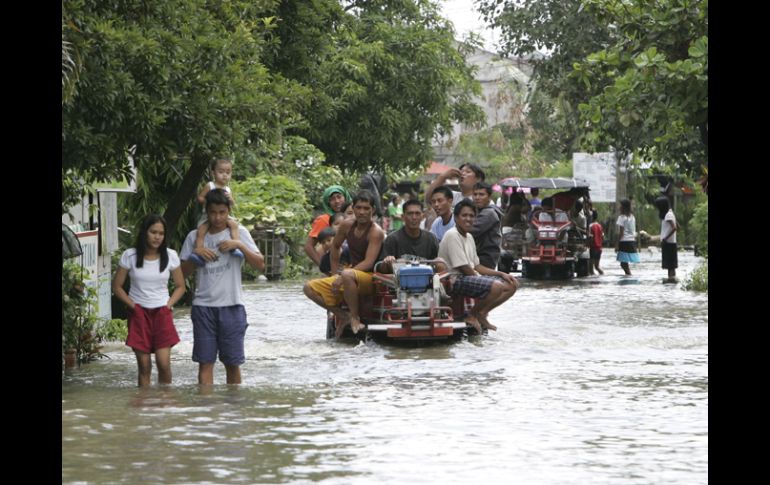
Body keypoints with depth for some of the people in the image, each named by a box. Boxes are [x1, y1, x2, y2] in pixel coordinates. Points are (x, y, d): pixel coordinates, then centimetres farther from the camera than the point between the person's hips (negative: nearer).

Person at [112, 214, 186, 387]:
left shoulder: (170, 256, 0)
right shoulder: (129, 256, -4)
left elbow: (180, 286, 10)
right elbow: (117, 286, 4)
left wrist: (168, 305, -3)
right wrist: (132, 305, -5)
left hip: (162, 314, 0)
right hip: (139, 314, 0)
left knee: (164, 363, -11)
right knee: (144, 367, -1)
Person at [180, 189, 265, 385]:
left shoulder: (239, 233, 2)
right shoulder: (195, 236, 7)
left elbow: (260, 264, -4)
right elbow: (183, 272, 10)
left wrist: (240, 245, -15)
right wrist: (195, 254, -7)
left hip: (231, 306, -1)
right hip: (203, 306, 1)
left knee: (232, 362, 6)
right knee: (205, 361, -3)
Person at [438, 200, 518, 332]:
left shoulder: (469, 237, 17)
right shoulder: (452, 236, -14)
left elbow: (476, 266, 18)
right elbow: (464, 268, -16)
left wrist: (501, 274, 9)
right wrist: (480, 279, -6)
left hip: (471, 276, 10)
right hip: (455, 280, -10)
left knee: (511, 285, 3)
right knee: (496, 286, -31)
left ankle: (481, 314, 3)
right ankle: (472, 316, -11)